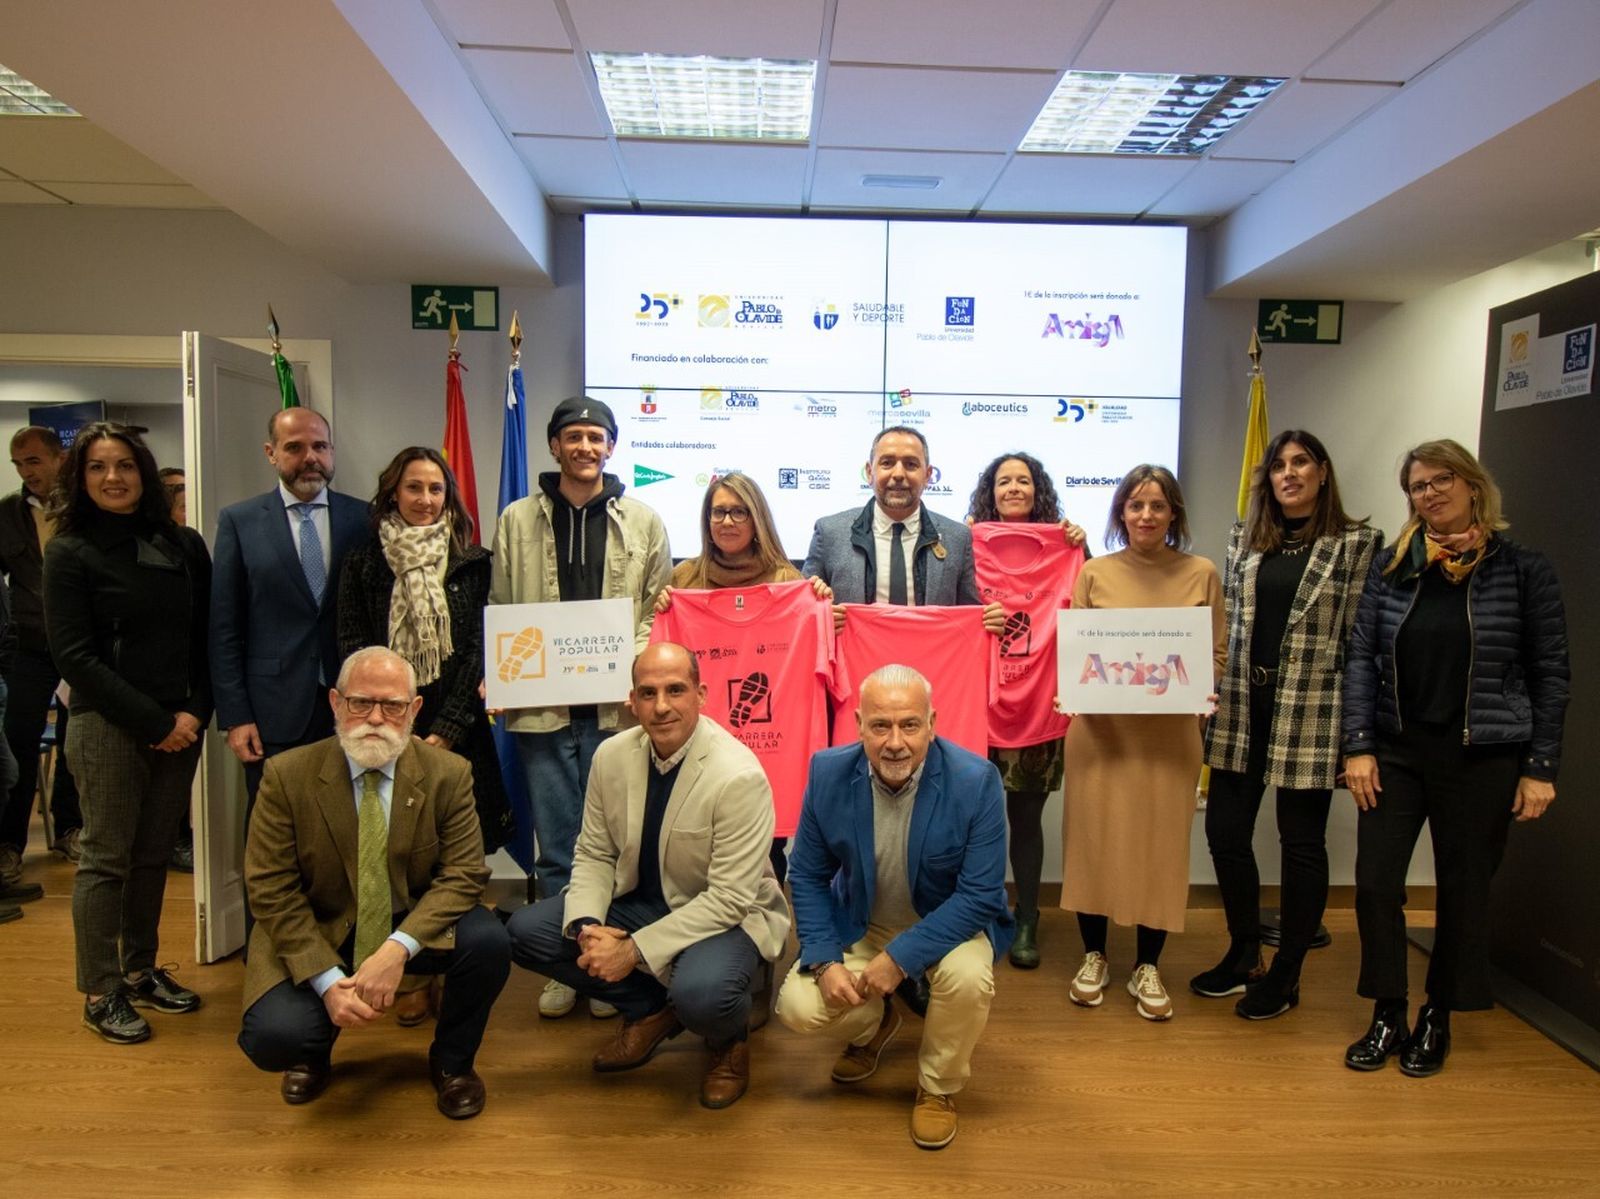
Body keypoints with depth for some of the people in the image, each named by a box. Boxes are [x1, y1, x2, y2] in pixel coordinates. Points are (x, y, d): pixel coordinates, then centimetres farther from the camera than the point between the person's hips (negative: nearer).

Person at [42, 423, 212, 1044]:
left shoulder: (184, 545, 6)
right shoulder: (70, 551, -4)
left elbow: (206, 638, 7)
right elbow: (74, 655, -8)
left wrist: (194, 713, -6)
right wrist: (155, 723, -12)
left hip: (180, 726, 4)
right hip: (107, 727, -3)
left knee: (154, 854, 12)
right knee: (106, 858, 4)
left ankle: (141, 970, 27)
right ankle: (101, 993, 17)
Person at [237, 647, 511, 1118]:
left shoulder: (448, 774, -10)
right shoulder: (287, 775, -12)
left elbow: (464, 874, -12)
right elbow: (271, 890, -11)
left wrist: (398, 948, -28)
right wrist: (327, 981, -20)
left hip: (415, 927, 1)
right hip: (317, 936, 0)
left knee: (487, 941, -27)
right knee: (273, 1038, -25)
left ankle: (452, 1061, 5)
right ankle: (315, 1048, 17)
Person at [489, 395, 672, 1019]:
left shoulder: (642, 521, 6)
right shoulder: (518, 520, 8)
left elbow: (661, 608, 7)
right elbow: (500, 611, 10)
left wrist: (633, 657, -10)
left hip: (617, 704, 0)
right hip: (542, 705, 1)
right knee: (555, 845, 9)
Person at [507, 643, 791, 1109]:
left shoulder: (739, 776, -25)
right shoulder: (612, 756, -7)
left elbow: (728, 898, -24)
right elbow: (593, 854, 1)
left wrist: (635, 950, -26)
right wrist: (585, 926, -19)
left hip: (725, 915, -6)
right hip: (639, 900, 6)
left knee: (699, 991, -36)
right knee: (525, 930, -9)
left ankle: (729, 1039, 5)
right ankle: (652, 1010, 8)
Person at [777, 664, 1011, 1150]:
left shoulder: (976, 780, -25)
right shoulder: (828, 773, -17)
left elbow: (980, 894, -23)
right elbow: (807, 877, -6)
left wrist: (901, 958, -29)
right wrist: (824, 961, -18)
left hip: (947, 924, -2)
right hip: (858, 926, 2)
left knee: (968, 977, -32)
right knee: (798, 1006, -16)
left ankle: (938, 1086, 1)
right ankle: (875, 1022, 21)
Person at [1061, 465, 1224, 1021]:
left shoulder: (1201, 574, 4)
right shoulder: (1094, 573, 5)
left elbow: (1217, 654, 6)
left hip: (1170, 732, 0)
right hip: (1101, 727, 0)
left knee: (1161, 843, 5)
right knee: (1094, 835, 5)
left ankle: (1147, 967, 22)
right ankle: (1093, 957, 24)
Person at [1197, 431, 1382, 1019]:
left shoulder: (1357, 543, -2)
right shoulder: (1244, 538, 10)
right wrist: (1211, 689, 5)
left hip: (1312, 710, -4)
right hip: (1241, 705, 4)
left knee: (1301, 841, 6)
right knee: (1224, 828, 7)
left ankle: (1285, 974, 22)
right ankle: (1243, 955, 28)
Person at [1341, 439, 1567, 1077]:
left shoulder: (1523, 569, -3)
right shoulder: (1391, 565, 3)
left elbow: (1550, 674, -1)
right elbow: (1361, 657, 1)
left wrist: (1540, 768, -4)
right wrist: (1359, 747, -6)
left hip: (1482, 758, -2)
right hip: (1395, 750, 2)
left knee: (1463, 890, 10)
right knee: (1375, 882, 0)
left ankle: (1437, 1020, 29)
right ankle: (1387, 1017, 19)